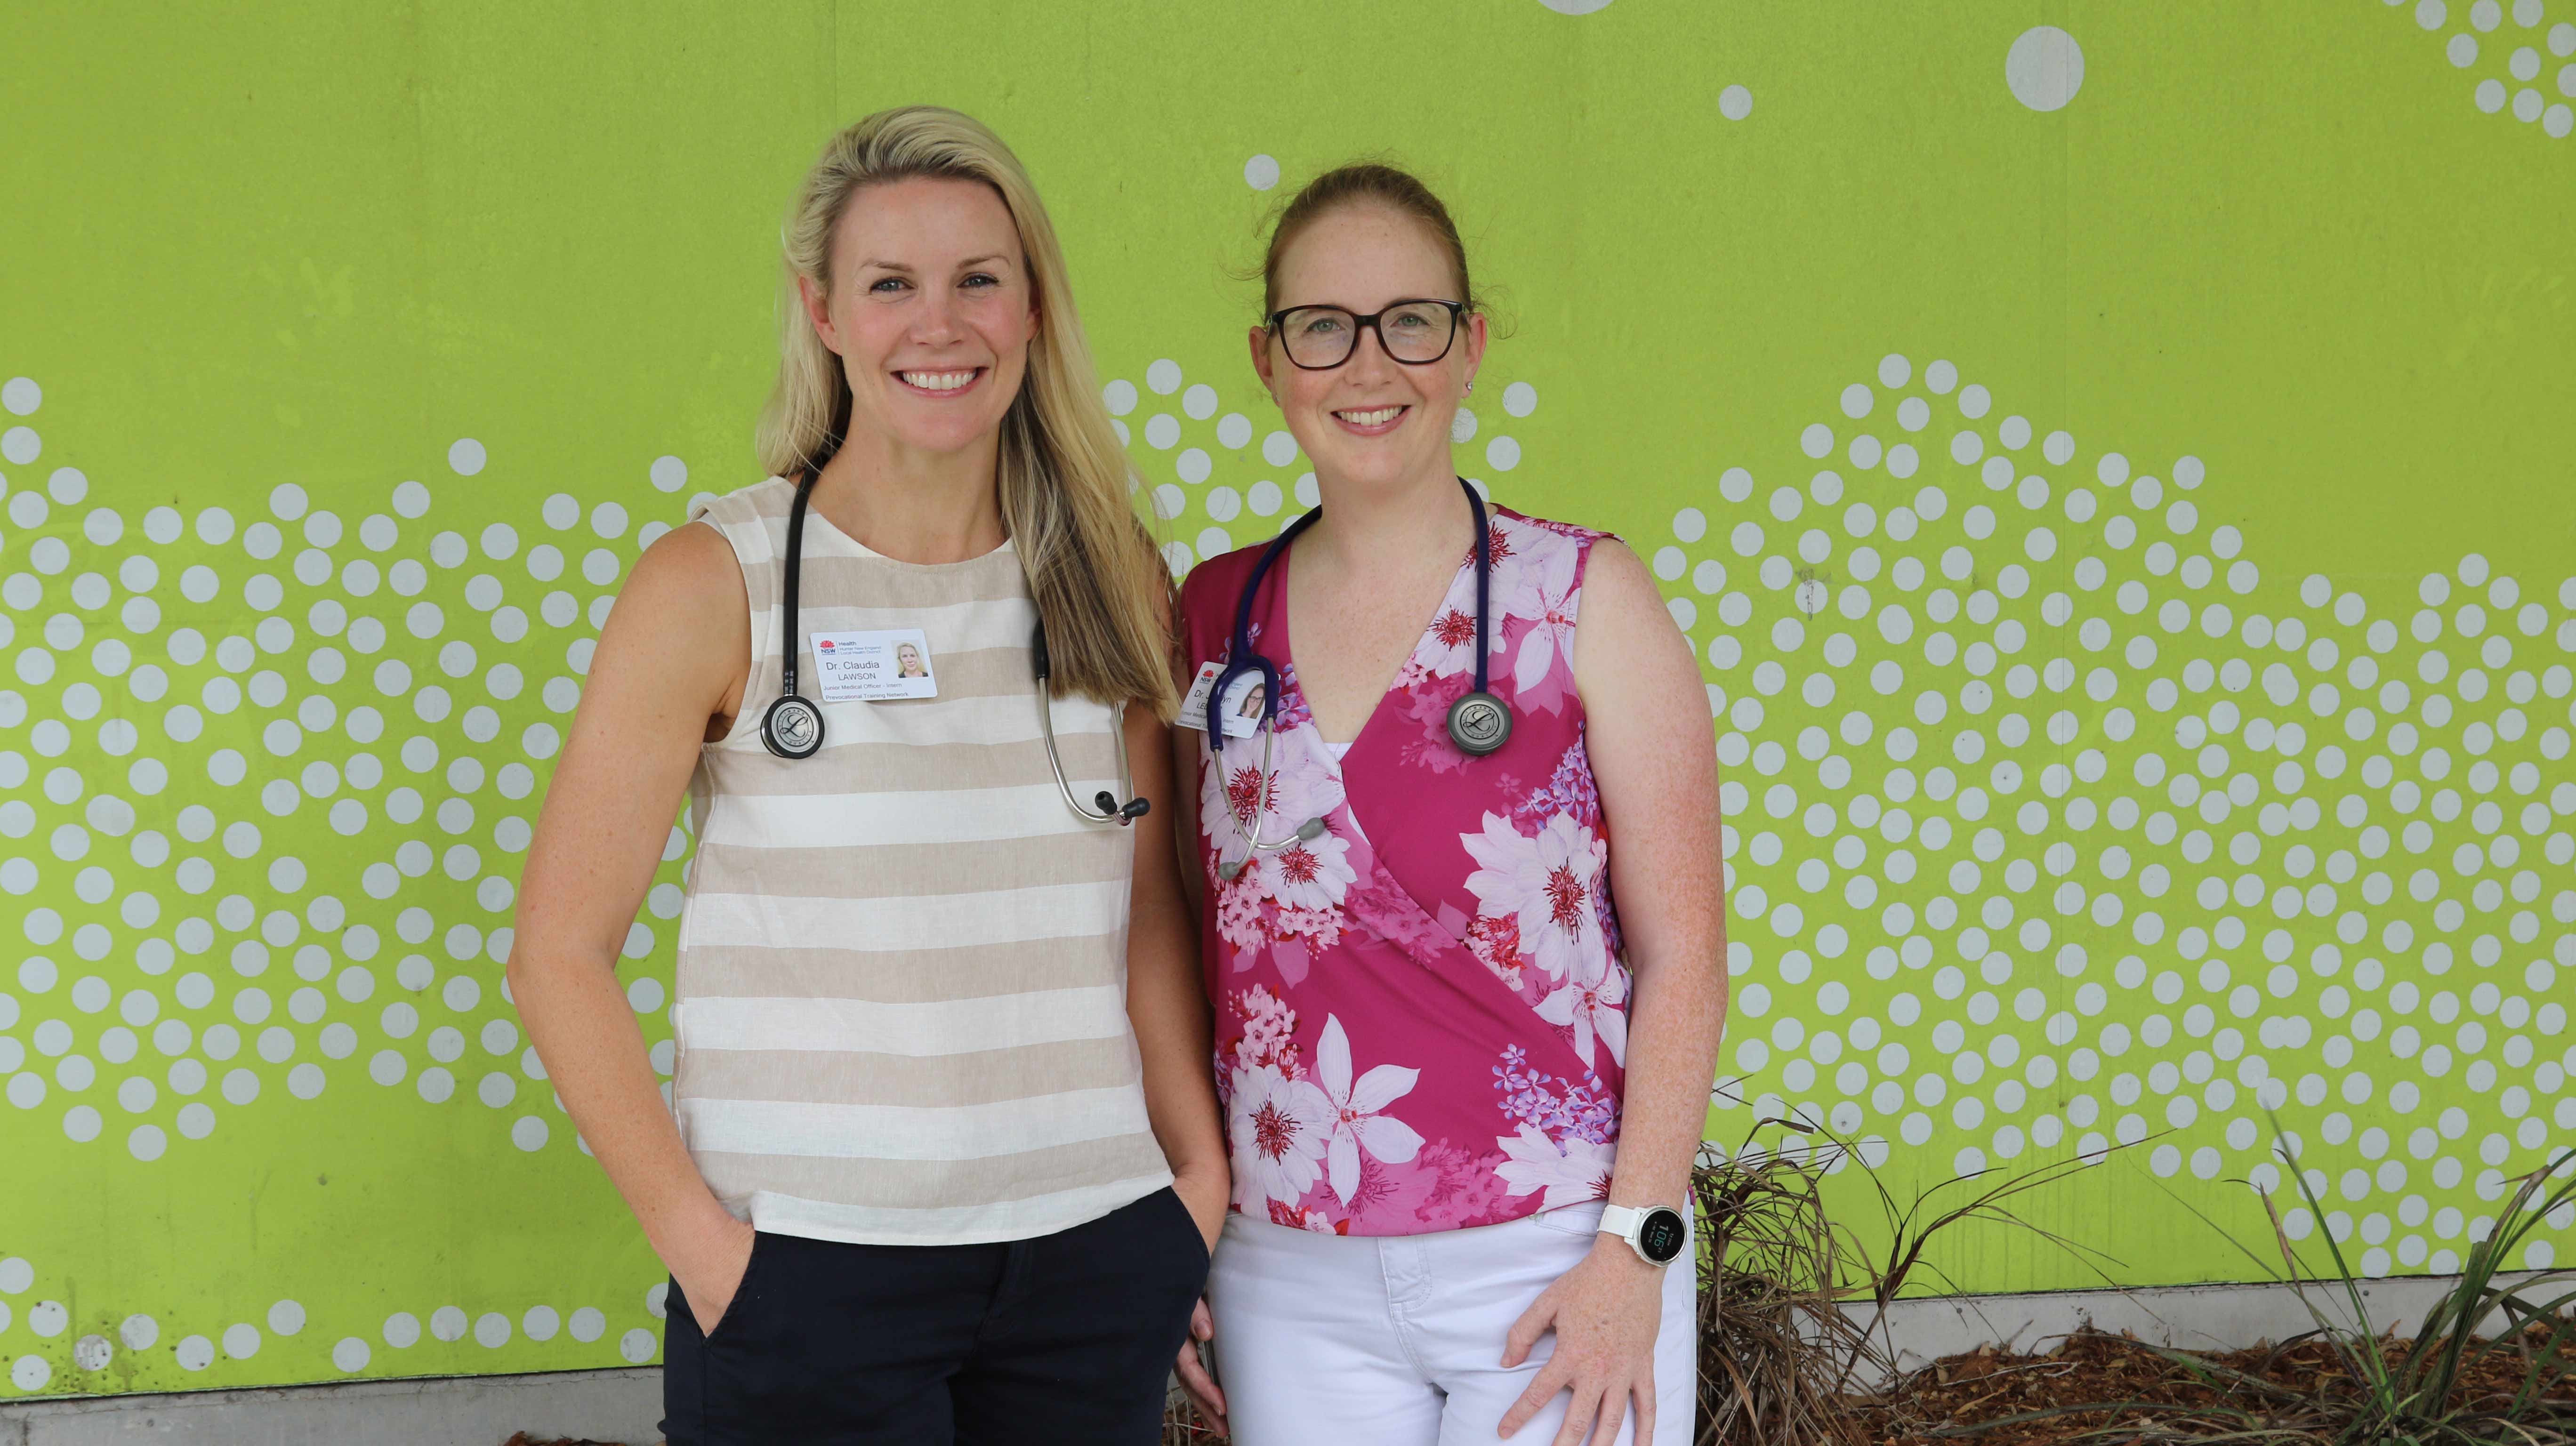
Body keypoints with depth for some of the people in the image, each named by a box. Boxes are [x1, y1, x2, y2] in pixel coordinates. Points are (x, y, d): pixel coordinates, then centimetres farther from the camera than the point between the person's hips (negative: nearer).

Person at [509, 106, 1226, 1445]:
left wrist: (1204, 1173, 6)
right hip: (808, 1271, -3)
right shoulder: (716, 585, -5)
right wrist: (699, 1242, -10)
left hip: (1094, 1253, 3)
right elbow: (560, 951, -4)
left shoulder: (1115, 580, 6)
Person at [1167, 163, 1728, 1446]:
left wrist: (1636, 1244, -12)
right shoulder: (1215, 616, 6)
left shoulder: (1583, 595, -3)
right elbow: (1191, 942, 12)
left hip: (1558, 1275, -3)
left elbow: (1681, 954, -5)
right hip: (1292, 1283, 3)